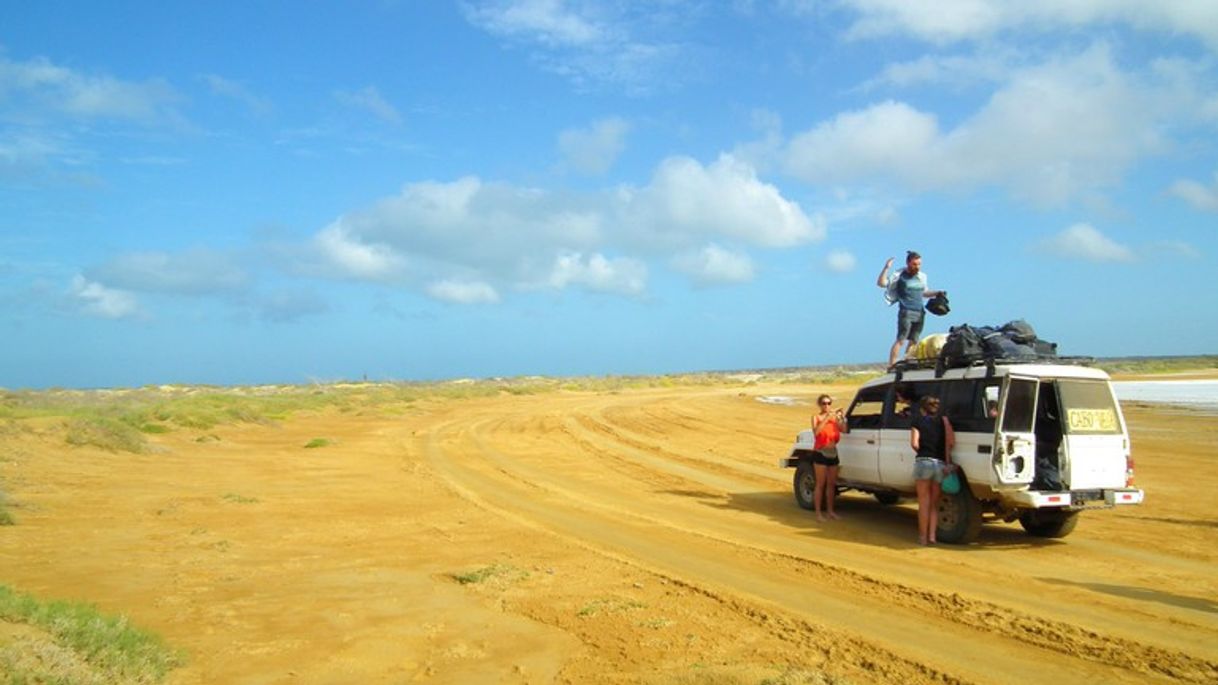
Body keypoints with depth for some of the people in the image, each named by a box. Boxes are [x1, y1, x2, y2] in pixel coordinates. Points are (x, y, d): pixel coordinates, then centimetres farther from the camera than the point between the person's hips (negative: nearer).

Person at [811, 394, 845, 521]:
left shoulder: (834, 417, 8)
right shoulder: (816, 417, -3)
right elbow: (816, 431, -22)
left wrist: (840, 417, -17)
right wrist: (826, 418, -28)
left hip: (833, 453, 5)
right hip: (821, 453, -5)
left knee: (831, 484, 10)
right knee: (820, 484, -3)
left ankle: (830, 510, 20)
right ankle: (818, 513, 0)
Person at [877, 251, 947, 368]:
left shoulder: (922, 276, 16)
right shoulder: (899, 275, -2)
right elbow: (881, 283, -11)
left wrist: (937, 293, 16)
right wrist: (886, 268, -21)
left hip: (920, 314, 6)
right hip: (906, 313, -6)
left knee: (913, 341, 6)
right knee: (900, 340, -14)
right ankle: (891, 366, -17)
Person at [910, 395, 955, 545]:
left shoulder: (918, 421, 4)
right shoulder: (943, 420, 11)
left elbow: (914, 443, -8)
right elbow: (951, 441, -2)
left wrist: (922, 452, 10)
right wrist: (947, 457, 10)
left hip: (923, 461, -3)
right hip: (940, 464, 3)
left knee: (924, 502, 4)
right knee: (934, 503, 12)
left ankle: (923, 536, 5)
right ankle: (932, 535, 6)